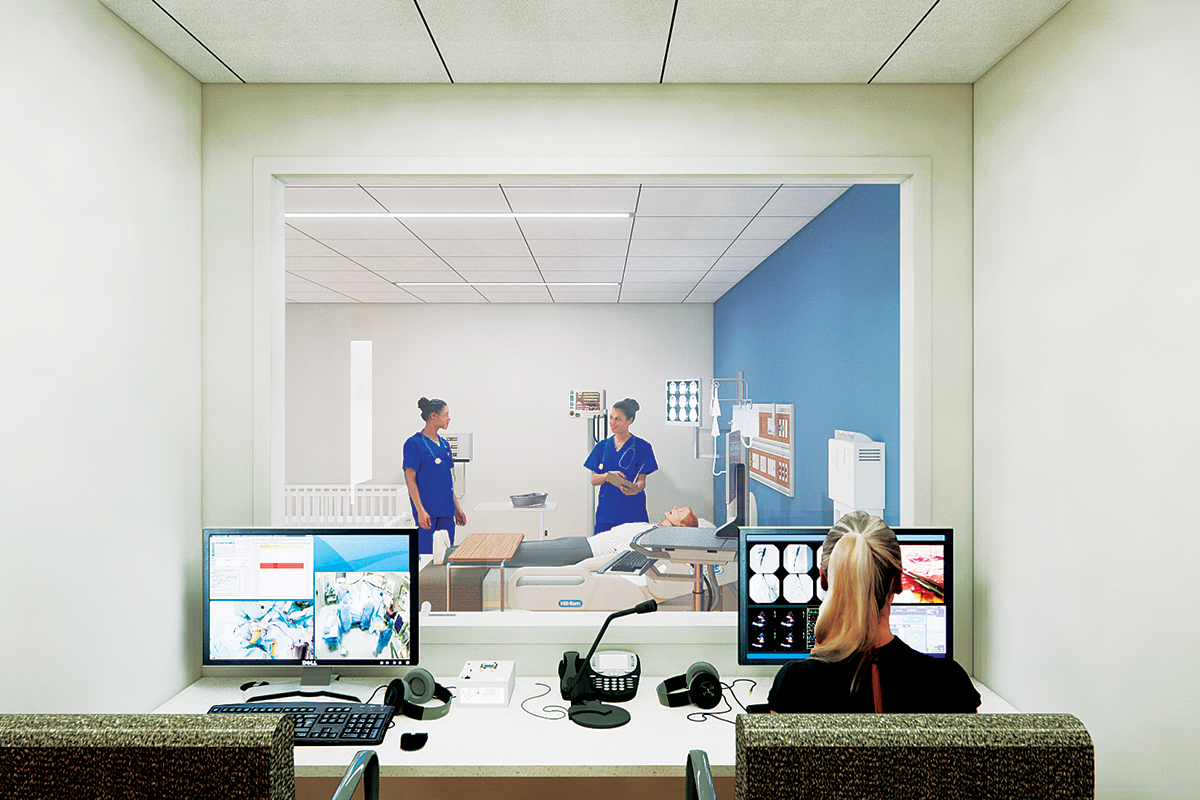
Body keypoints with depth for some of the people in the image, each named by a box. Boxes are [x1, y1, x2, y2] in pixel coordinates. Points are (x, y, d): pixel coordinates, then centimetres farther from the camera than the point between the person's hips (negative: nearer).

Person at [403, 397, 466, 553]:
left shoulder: (444, 444, 13)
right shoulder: (414, 443, -9)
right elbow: (410, 479, -12)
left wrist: (457, 508, 17)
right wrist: (420, 510, -18)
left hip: (446, 509, 7)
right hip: (427, 508, -7)